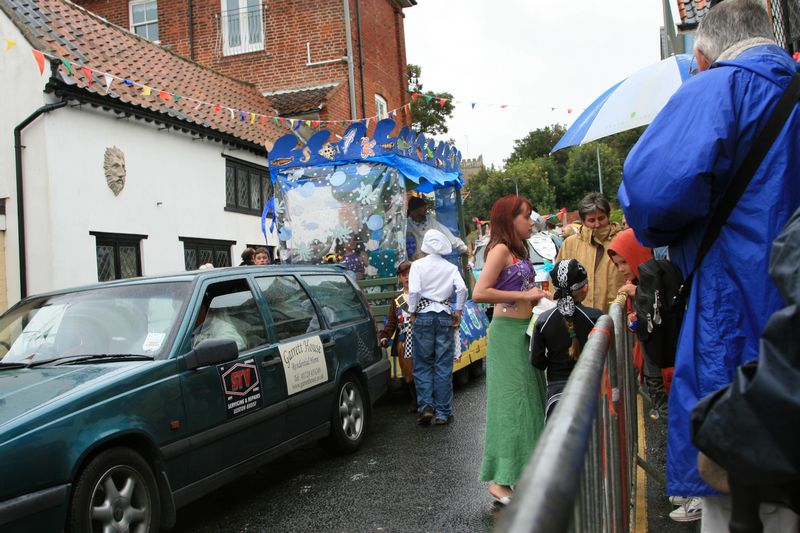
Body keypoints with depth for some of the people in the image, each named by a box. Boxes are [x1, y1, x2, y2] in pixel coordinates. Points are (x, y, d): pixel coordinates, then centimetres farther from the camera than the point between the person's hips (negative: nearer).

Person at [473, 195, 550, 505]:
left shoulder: (518, 250, 16)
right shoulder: (500, 249, -11)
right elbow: (479, 293, -22)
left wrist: (536, 297, 8)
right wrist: (524, 295, -18)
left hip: (524, 329, 9)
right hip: (508, 331, -9)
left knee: (530, 397, 13)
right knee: (512, 400, -7)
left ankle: (524, 470, 25)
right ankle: (500, 480, 0)